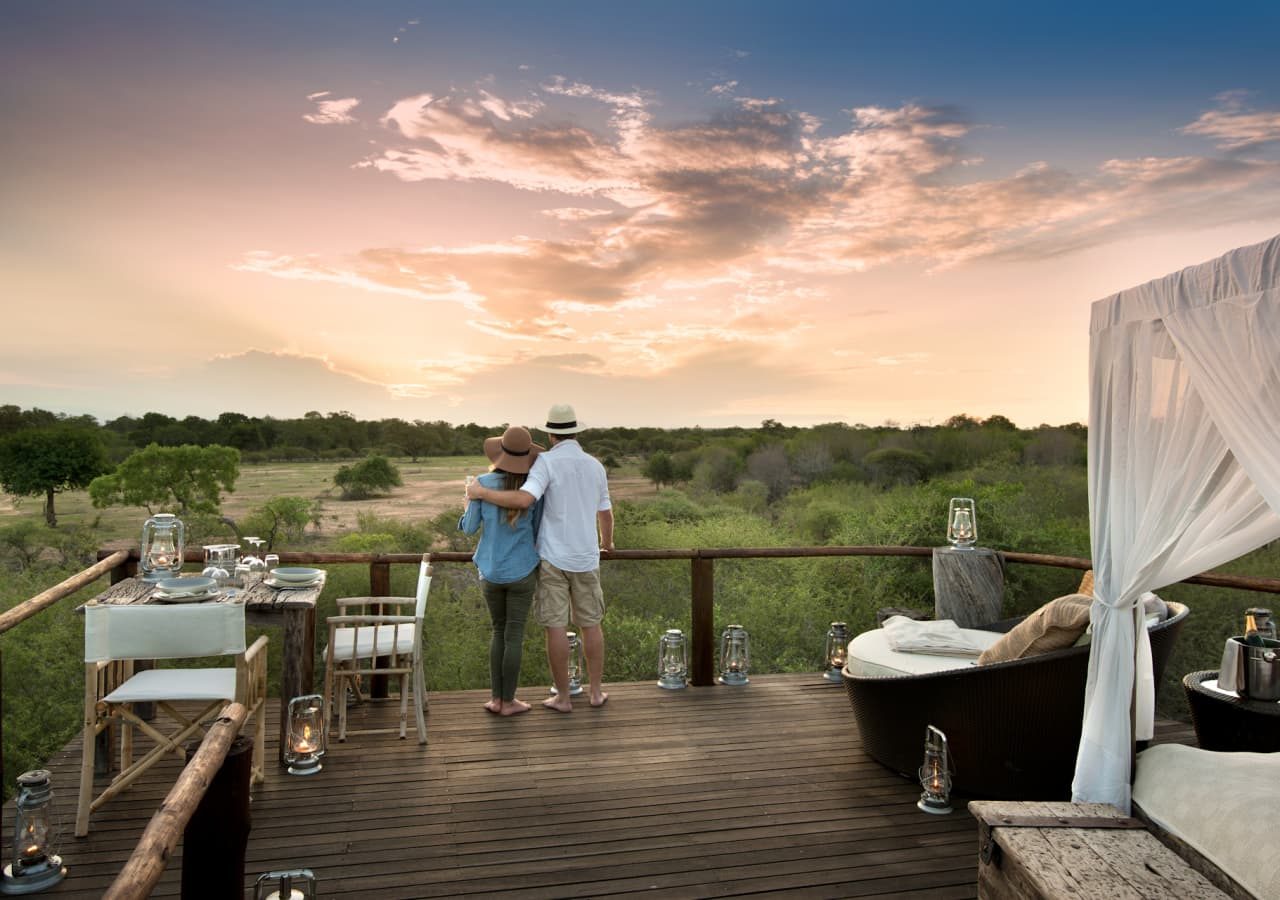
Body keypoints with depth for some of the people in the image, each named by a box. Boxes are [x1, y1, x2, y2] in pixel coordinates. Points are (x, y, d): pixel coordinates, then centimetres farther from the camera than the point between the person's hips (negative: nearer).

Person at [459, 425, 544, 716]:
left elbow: (469, 528, -2)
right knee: (514, 634, 7)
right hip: (522, 571, -2)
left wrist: (467, 509, 19)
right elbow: (538, 531, 0)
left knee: (499, 629, 17)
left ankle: (496, 697, 17)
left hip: (490, 571, 2)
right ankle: (508, 701, 14)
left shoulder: (483, 483, -9)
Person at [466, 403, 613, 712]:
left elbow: (524, 500, -27)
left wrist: (481, 492, -14)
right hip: (585, 558, 4)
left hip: (553, 558, -4)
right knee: (591, 623, 14)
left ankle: (563, 697, 11)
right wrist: (607, 542, 37)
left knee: (556, 627, 3)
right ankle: (596, 692, 21)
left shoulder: (547, 461, -11)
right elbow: (606, 515, 16)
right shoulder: (596, 466, 5)